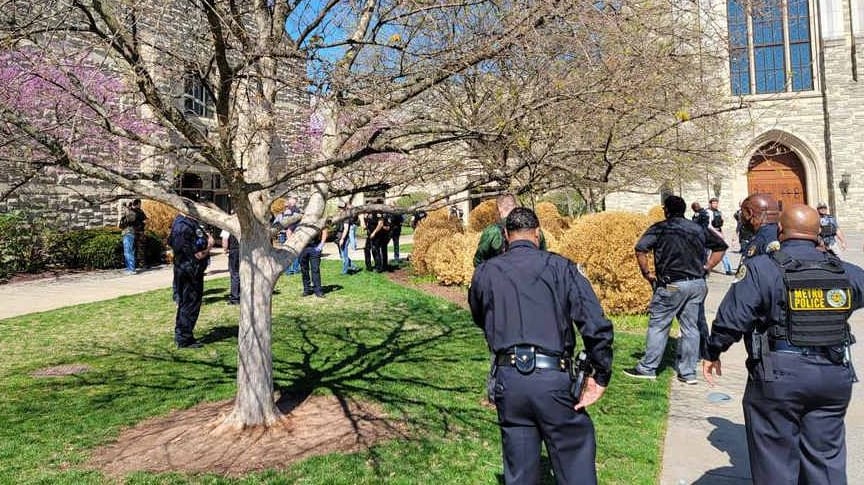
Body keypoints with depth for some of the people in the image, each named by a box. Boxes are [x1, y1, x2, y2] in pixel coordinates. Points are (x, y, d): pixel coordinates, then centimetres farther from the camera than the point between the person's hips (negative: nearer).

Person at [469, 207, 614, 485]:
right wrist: (600, 377, -1)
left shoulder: (485, 273, 6)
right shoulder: (559, 267, -1)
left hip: (508, 379, 3)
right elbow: (597, 326, -8)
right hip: (553, 378, -2)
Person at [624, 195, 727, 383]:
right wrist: (705, 268, 16)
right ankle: (688, 372, 16)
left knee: (657, 325, 3)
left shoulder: (660, 228, -4)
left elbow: (640, 249, -17)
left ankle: (647, 368, 9)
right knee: (691, 327, 10)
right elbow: (721, 246, 21)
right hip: (697, 284, 5)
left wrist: (646, 273, -5)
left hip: (672, 285, -5)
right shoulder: (699, 229, 13)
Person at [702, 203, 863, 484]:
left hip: (779, 377, -4)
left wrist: (712, 353, 1)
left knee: (776, 460, 9)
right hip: (834, 377, 5)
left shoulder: (761, 268, -12)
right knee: (826, 457, 18)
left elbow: (731, 319, -15)